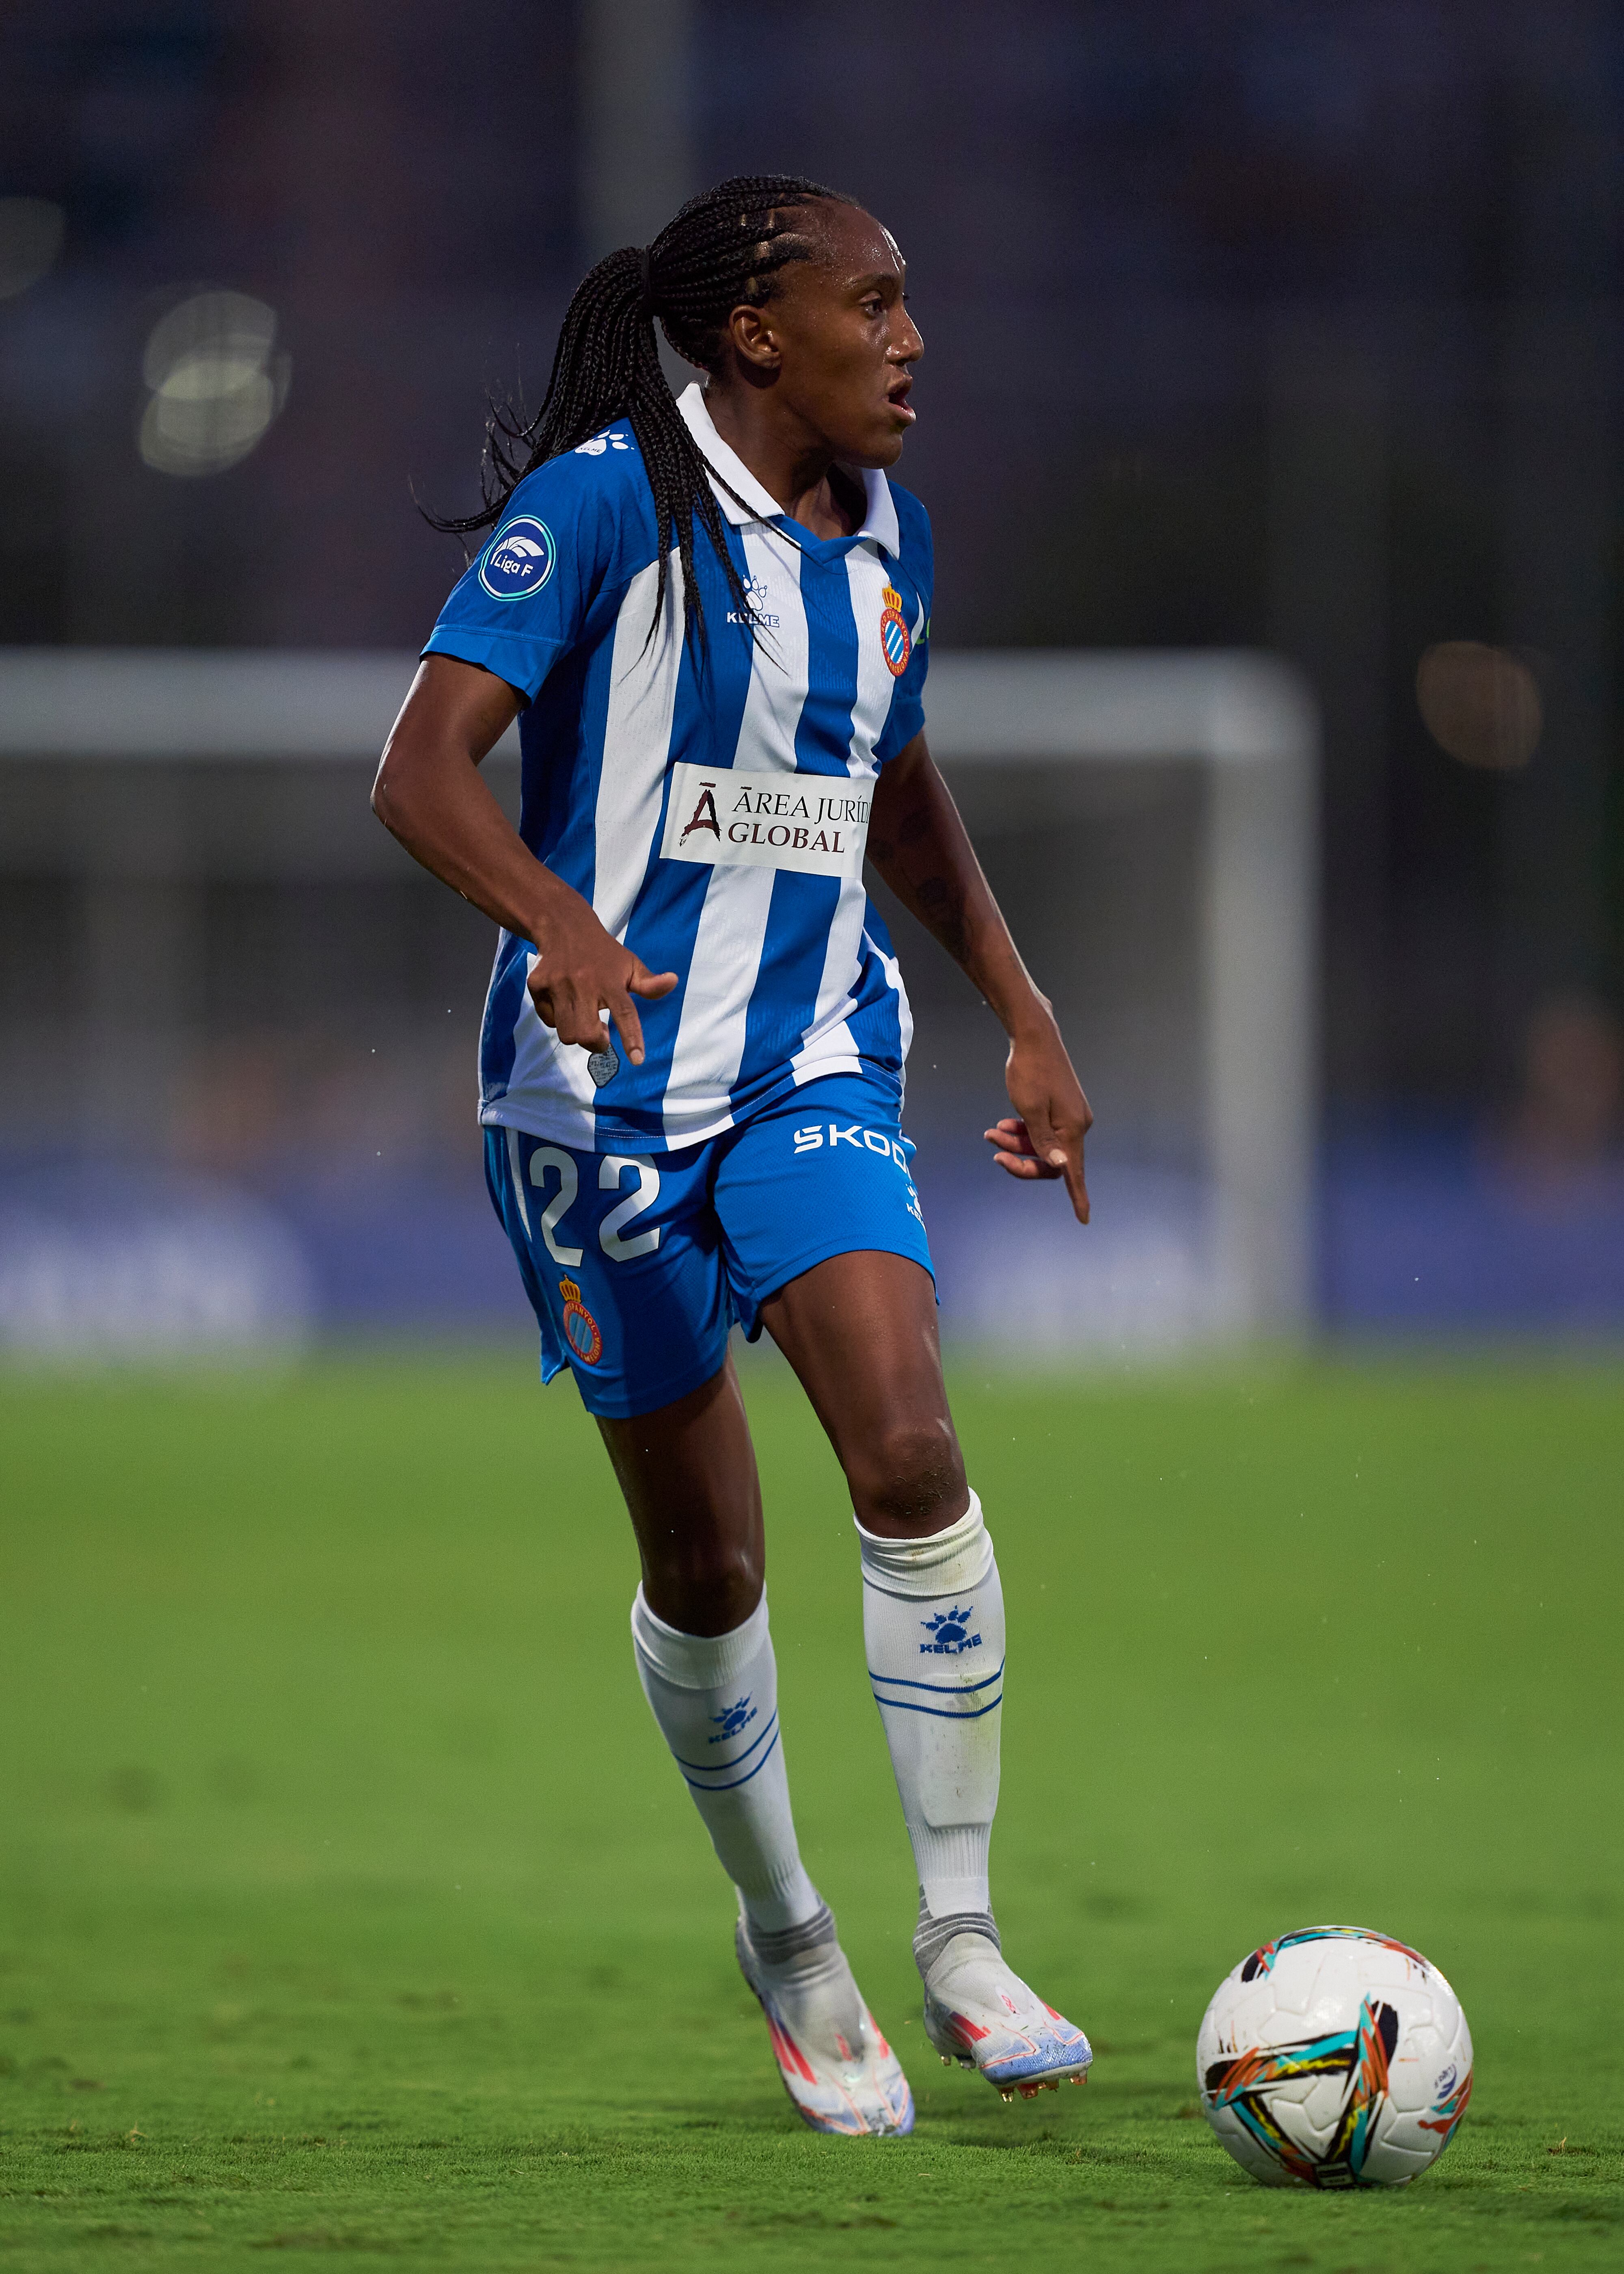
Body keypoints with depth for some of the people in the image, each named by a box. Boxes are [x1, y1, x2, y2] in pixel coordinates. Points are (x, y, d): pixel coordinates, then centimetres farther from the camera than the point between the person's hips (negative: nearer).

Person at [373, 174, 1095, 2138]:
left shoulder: (886, 536, 9)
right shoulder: (606, 506, -12)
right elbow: (423, 766, -20)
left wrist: (1025, 1015, 20)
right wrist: (559, 921, -38)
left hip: (812, 1072, 4)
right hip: (603, 1087, -4)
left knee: (910, 1458, -20)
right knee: (706, 1561, 4)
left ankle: (960, 1940, -13)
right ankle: (785, 1940, 28)